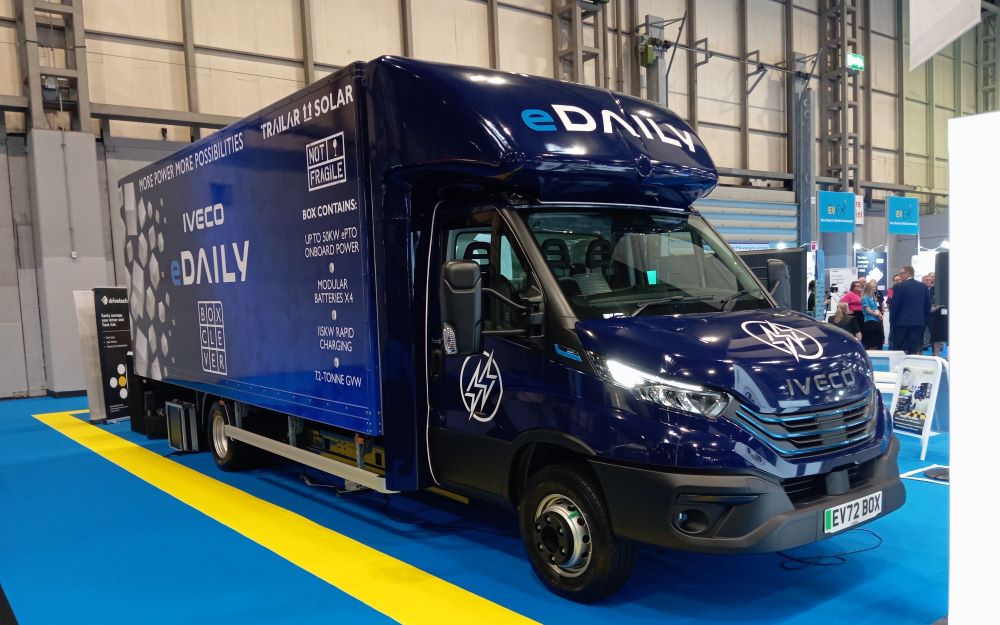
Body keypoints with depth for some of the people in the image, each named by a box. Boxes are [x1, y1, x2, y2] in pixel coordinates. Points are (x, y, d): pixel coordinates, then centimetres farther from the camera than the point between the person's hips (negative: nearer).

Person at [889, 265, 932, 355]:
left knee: (895, 350, 4)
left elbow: (894, 306, -8)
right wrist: (925, 321, 13)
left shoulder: (899, 287, -8)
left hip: (901, 322, -4)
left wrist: (892, 322, 0)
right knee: (915, 350, 4)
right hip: (919, 323, 4)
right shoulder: (924, 287, 6)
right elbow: (928, 306, 7)